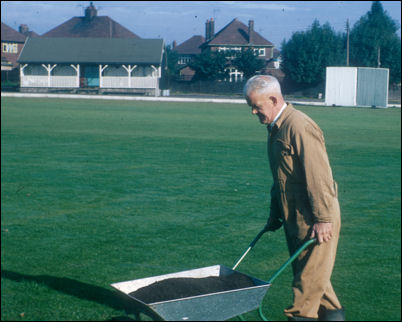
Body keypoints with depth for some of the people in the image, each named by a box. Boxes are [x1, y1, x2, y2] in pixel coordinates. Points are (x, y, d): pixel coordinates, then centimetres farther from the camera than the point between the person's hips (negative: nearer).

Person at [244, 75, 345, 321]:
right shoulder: (276, 128, 12)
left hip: (316, 220, -10)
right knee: (307, 272, 17)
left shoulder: (299, 127, -19)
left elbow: (318, 176, -22)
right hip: (295, 218, 10)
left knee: (309, 277, -3)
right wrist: (275, 214, 23)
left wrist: (323, 219, -22)